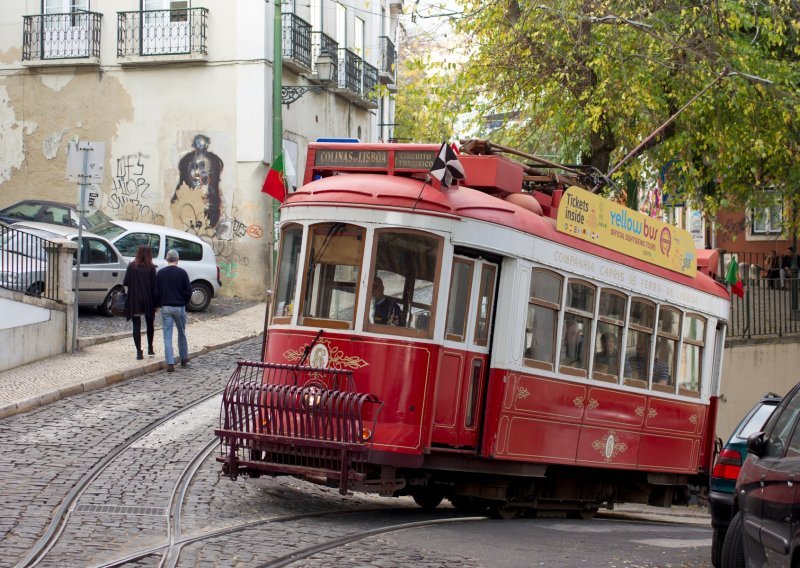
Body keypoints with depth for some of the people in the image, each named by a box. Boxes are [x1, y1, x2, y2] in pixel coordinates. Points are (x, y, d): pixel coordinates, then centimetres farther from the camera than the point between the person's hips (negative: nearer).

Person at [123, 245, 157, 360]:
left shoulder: (131, 266, -4)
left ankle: (139, 351, -3)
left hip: (134, 301, 0)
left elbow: (125, 283, -4)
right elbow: (154, 286, -8)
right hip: (148, 301, 0)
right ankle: (150, 348, 26)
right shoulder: (151, 268, -7)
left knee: (136, 326, 3)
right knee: (150, 324, 19)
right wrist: (155, 302, -3)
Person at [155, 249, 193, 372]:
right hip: (179, 307, -1)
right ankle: (184, 359, 27)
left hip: (165, 308, 1)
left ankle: (170, 363, -8)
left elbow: (156, 292, 2)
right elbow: (188, 291, -5)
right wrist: (184, 302, 10)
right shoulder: (182, 273, -5)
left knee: (167, 336, 0)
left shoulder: (160, 273, 0)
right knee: (182, 333, 17)